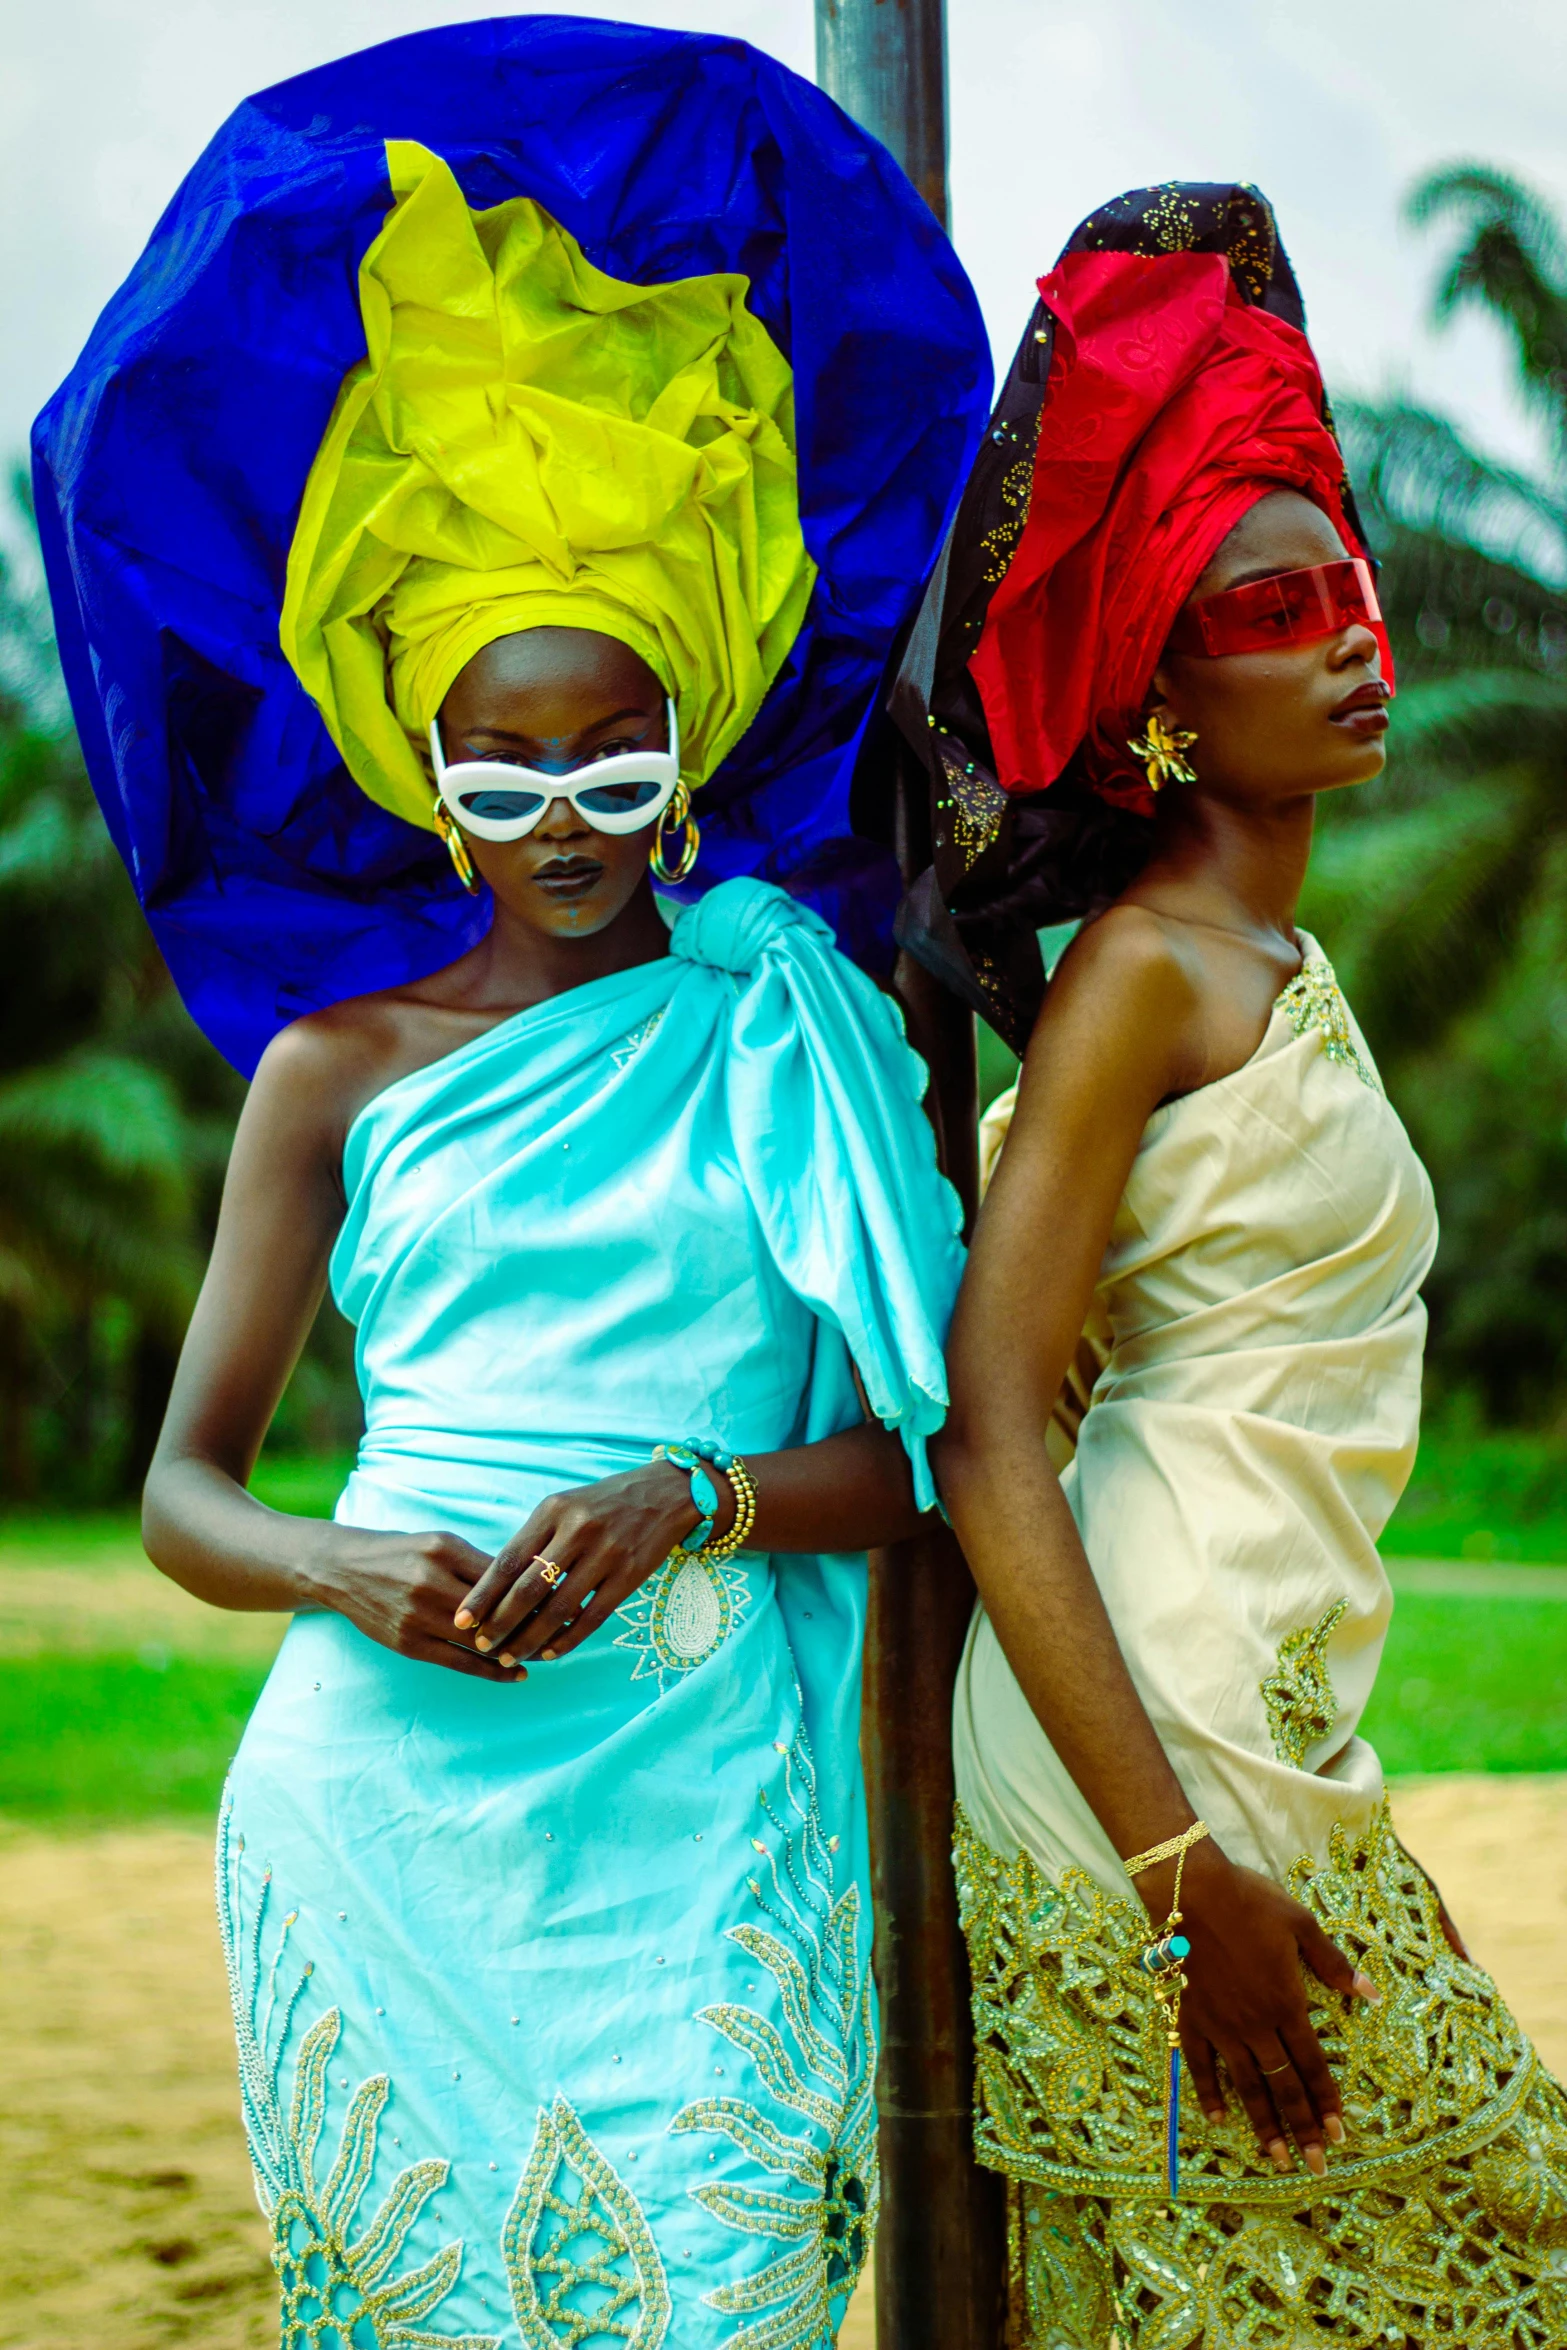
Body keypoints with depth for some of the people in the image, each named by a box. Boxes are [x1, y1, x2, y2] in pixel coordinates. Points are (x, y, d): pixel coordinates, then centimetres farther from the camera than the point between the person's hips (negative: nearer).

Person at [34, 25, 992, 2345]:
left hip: (697, 1794, -1)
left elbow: (926, 1446, 4)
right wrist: (344, 1572, -12)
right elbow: (184, 1490, 9)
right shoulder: (338, 1067, 8)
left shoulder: (791, 1025, 7)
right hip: (385, 1780, 1)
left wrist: (691, 1496, -14)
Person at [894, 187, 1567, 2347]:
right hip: (1158, 1739, -8)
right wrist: (1178, 1862, -23)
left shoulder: (1279, 968, 16)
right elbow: (985, 1437, -17)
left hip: (1262, 1721, 8)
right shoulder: (1140, 972, -10)